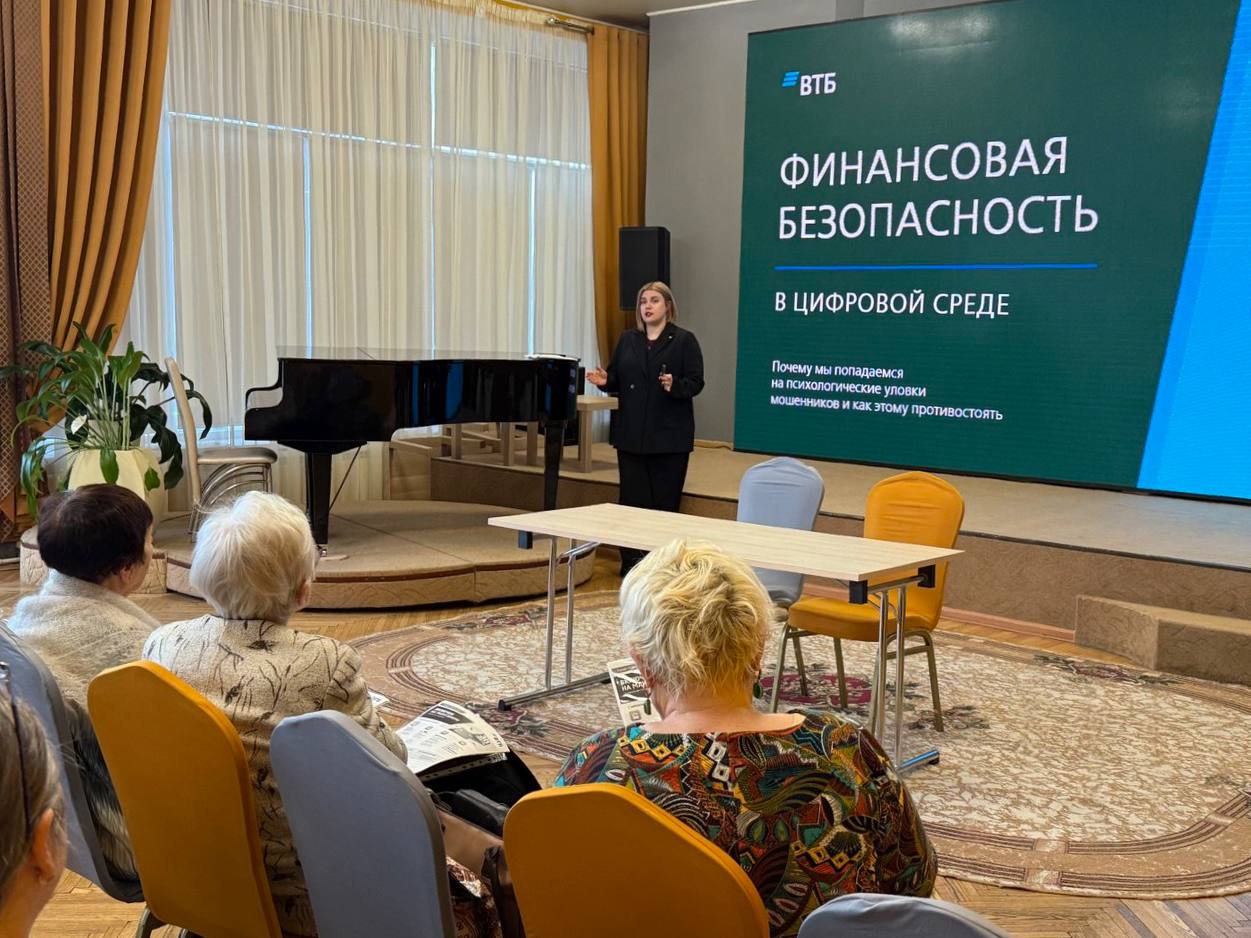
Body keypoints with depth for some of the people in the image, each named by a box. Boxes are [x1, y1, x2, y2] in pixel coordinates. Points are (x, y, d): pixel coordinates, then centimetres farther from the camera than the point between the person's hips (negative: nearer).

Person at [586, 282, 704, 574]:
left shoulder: (684, 340, -2)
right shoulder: (627, 340, 11)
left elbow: (696, 383, -7)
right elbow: (617, 379, 13)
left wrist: (675, 386, -26)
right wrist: (605, 380, -9)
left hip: (669, 435, -4)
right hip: (631, 433, 4)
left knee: (665, 499, 1)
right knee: (632, 498, 4)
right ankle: (631, 562, 11)